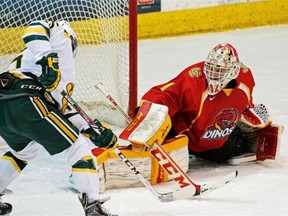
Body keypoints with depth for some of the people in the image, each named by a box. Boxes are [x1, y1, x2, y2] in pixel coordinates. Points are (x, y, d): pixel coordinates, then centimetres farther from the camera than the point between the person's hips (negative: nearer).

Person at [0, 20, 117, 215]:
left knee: (25, 148, 37)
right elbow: (36, 27, -7)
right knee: (78, 147, 2)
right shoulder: (61, 35, 18)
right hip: (25, 103, -9)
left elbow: (60, 108, 34)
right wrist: (46, 59, -19)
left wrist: (92, 130, 29)